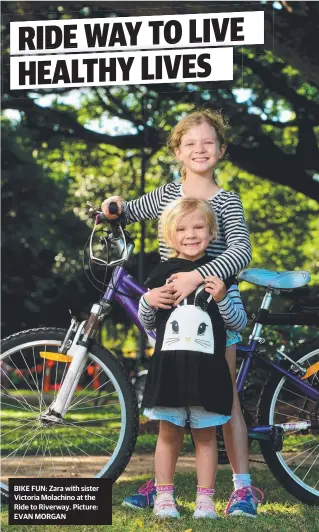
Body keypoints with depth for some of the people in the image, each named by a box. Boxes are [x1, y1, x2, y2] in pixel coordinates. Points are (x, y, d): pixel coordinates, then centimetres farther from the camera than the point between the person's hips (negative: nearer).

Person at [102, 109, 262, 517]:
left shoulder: (226, 202, -7)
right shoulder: (167, 194, 7)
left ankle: (242, 487, 6)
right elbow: (132, 213, 24)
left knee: (225, 399, -1)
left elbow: (241, 252, -22)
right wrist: (117, 207, -1)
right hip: (169, 306, 4)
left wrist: (199, 276, -36)